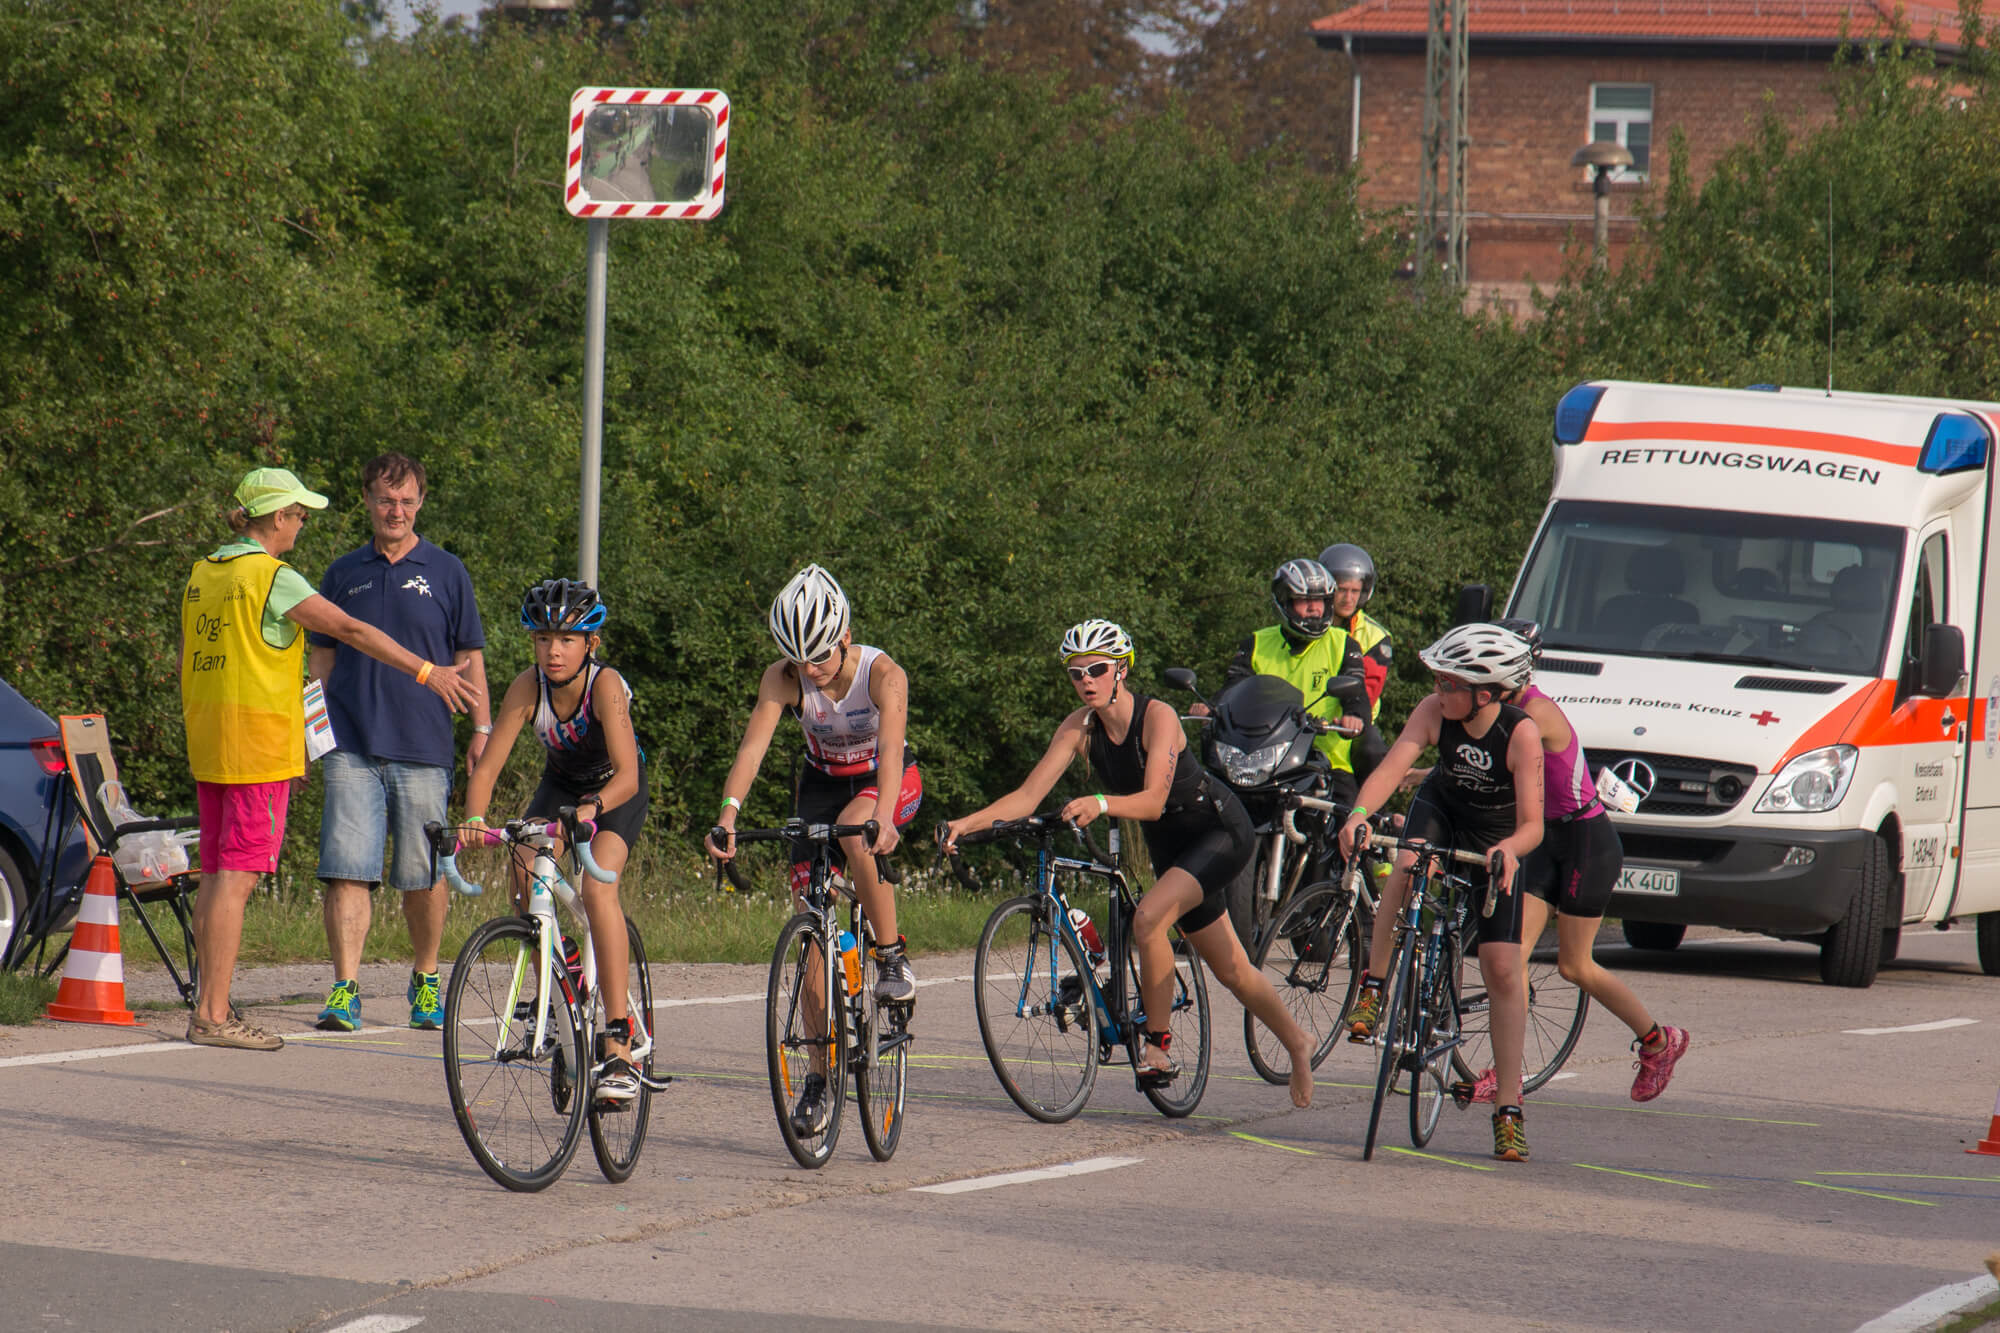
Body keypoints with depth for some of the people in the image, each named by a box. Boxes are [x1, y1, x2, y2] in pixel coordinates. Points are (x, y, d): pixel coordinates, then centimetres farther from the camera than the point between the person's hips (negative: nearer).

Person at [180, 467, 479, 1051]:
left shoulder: (203, 574, 12)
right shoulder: (272, 577, -12)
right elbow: (351, 630, -15)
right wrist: (426, 671, -13)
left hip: (209, 740, 8)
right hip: (258, 742, -8)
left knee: (215, 874, 10)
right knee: (236, 876, -8)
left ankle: (210, 1007, 11)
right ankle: (213, 1015, -10)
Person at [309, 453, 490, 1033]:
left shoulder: (446, 572, 7)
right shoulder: (344, 573, 11)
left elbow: (469, 659, 9)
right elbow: (321, 657, 16)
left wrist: (481, 730, 1)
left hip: (423, 747, -1)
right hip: (351, 746, 1)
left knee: (424, 875, 4)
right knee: (347, 870, -9)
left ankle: (425, 981, 22)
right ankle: (345, 991, -11)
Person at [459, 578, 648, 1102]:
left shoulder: (605, 686, -33)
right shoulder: (528, 688, -24)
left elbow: (627, 774, -41)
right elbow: (487, 767, -26)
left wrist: (592, 809, -60)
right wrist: (474, 819, -45)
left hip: (616, 790, -4)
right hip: (561, 783, 5)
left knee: (598, 884, -28)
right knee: (526, 867, -21)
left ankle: (619, 1043, -30)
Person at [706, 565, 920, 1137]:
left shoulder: (882, 674, -28)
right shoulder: (783, 679, -20)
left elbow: (891, 747, -43)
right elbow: (752, 745, -31)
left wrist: (881, 815, -60)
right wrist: (727, 815, -47)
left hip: (889, 782, -3)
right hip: (821, 783, 3)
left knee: (853, 830, -39)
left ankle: (892, 955, -20)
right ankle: (819, 1076, 2)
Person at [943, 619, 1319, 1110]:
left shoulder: (1157, 716, -26)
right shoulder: (1080, 728, -10)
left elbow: (1153, 802, -36)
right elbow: (1028, 796, -16)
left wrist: (1101, 804, -54)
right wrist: (967, 823, -30)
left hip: (1220, 830, -7)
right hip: (1170, 845, 7)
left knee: (1148, 918, -29)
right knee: (1231, 971, 13)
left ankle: (1159, 1045, -15)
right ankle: (1298, 1044, 34)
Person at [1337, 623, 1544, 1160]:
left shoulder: (1522, 734, -30)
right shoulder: (1435, 712, -24)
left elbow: (1532, 823, -32)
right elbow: (1392, 766, -35)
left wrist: (1510, 849, -55)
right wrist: (1359, 813, -54)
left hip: (1497, 841, -2)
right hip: (1440, 812, 2)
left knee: (1503, 970, -9)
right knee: (1410, 862, -37)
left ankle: (1509, 1110, -3)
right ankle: (1372, 985, -24)